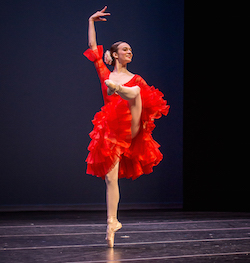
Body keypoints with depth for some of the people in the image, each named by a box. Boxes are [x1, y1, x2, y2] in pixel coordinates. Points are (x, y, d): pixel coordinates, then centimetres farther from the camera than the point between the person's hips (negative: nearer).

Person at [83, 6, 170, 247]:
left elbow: (152, 102, 17)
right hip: (111, 129, 1)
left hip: (131, 128, -1)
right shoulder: (105, 74, 15)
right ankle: (112, 222, 0)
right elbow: (92, 49, 11)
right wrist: (91, 22, 11)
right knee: (110, 177, -6)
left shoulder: (136, 80, 16)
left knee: (134, 91, -25)